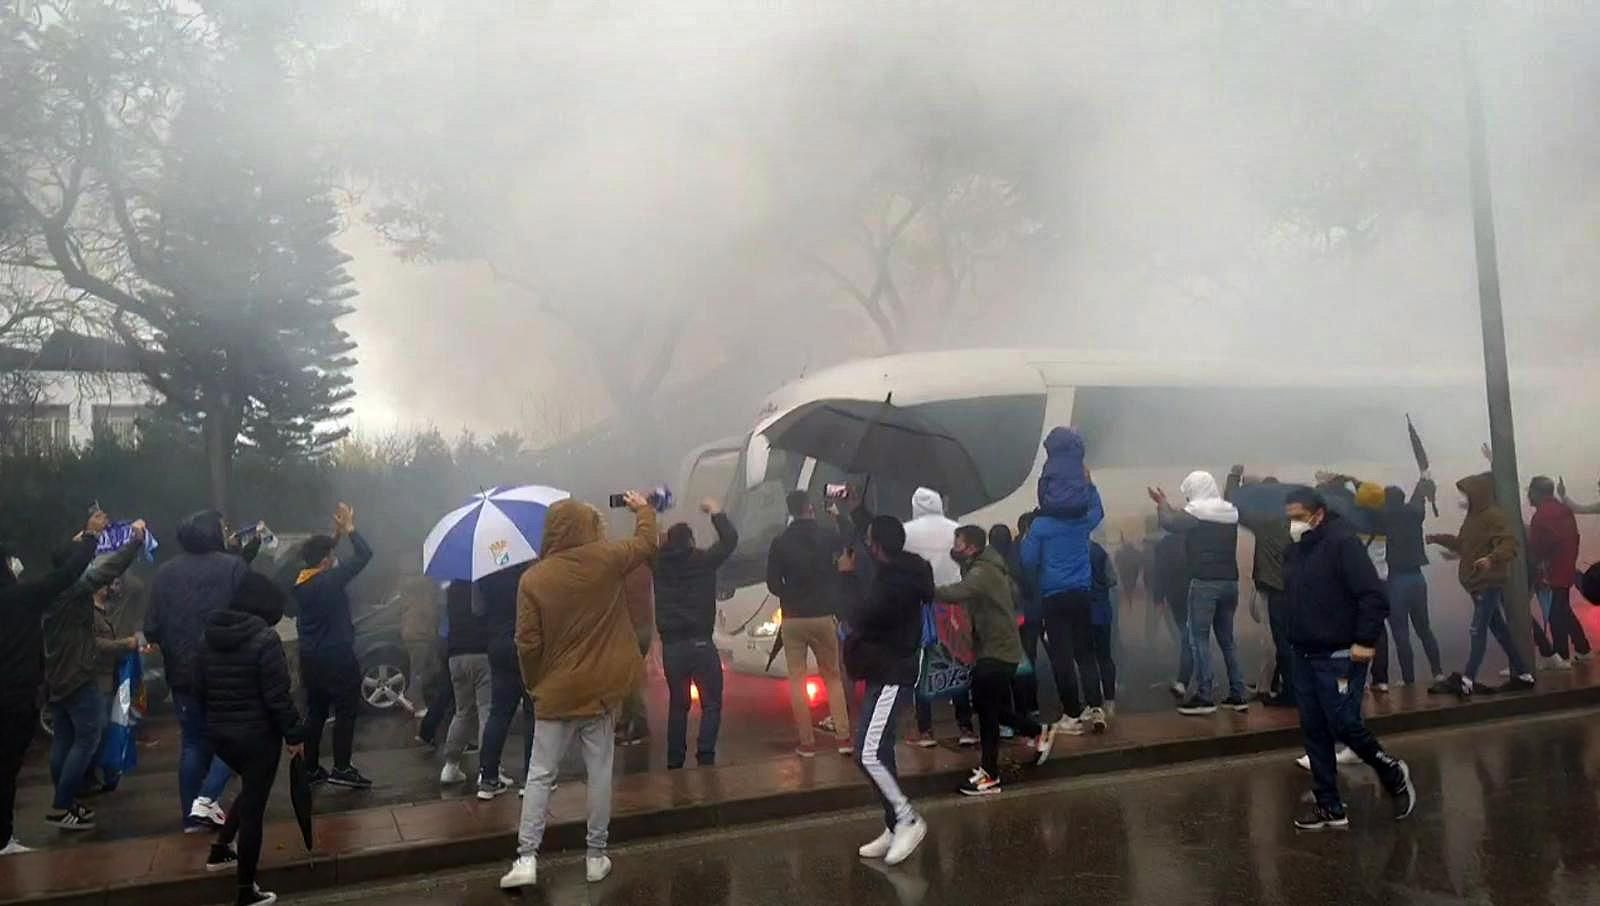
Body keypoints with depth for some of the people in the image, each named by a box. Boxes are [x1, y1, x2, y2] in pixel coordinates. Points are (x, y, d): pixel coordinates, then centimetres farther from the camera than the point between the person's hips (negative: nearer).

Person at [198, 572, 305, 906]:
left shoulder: (211, 636, 4)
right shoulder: (264, 638, -18)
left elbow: (199, 687, 11)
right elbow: (277, 695, -19)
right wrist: (294, 732, -10)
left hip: (219, 732, 7)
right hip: (257, 734, -7)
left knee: (251, 791, 30)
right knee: (253, 805, 3)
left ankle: (219, 850, 33)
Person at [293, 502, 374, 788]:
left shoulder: (301, 582, 4)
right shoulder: (330, 580, -19)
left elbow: (320, 555, 23)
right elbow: (364, 555, -17)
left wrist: (336, 535, 18)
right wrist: (349, 529, -6)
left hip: (310, 658, 8)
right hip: (337, 657, -8)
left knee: (315, 712, 14)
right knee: (346, 712, 0)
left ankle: (311, 768, 18)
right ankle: (341, 769, -2)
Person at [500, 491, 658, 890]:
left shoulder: (533, 578, -10)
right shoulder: (606, 559, -8)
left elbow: (528, 643, -9)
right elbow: (647, 543, 11)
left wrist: (534, 685, 6)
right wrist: (644, 509, 29)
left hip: (557, 693, -1)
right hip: (601, 690, 1)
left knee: (540, 775, 7)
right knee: (599, 773, 9)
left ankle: (526, 859, 2)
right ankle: (596, 856, 15)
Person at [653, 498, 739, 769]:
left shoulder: (659, 563, 4)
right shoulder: (703, 560, -4)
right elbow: (730, 539, 1)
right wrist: (716, 512, 14)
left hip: (671, 645, 4)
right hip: (700, 643, -4)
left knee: (677, 704, 15)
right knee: (712, 703, 3)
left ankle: (675, 762, 16)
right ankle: (705, 756, -11)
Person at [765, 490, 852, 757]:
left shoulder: (780, 543, -5)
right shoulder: (827, 536, -4)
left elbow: (773, 584, -4)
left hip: (793, 619, -1)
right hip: (823, 616, 1)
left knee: (797, 680, 7)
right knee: (832, 677, 13)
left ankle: (807, 742, 5)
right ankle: (843, 737, 5)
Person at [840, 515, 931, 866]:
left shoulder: (896, 583, -24)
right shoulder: (898, 569, 5)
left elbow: (864, 615, -26)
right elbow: (877, 530, 24)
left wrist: (849, 575, -15)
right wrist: (854, 508, 26)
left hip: (891, 675, -11)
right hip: (886, 671, 11)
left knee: (869, 754, -14)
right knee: (879, 752, 13)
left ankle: (908, 820, -3)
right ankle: (895, 828, 19)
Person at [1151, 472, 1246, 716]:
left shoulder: (1196, 512, -9)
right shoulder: (1230, 512, 11)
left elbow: (1169, 522, -2)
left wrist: (1162, 504, 17)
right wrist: (1170, 506, 24)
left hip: (1204, 583, -6)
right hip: (1230, 582, 7)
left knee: (1199, 638, -2)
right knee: (1227, 639, 14)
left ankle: (1203, 697, -5)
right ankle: (1238, 694, 14)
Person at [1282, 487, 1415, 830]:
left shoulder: (1342, 542, -14)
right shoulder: (1293, 551, 11)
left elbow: (1373, 595, -19)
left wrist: (1365, 641, -21)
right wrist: (1294, 638, 12)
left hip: (1339, 656, -8)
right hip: (1304, 656, 8)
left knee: (1343, 725, -7)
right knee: (1314, 731, 7)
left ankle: (1394, 775, 21)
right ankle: (1330, 806, 15)